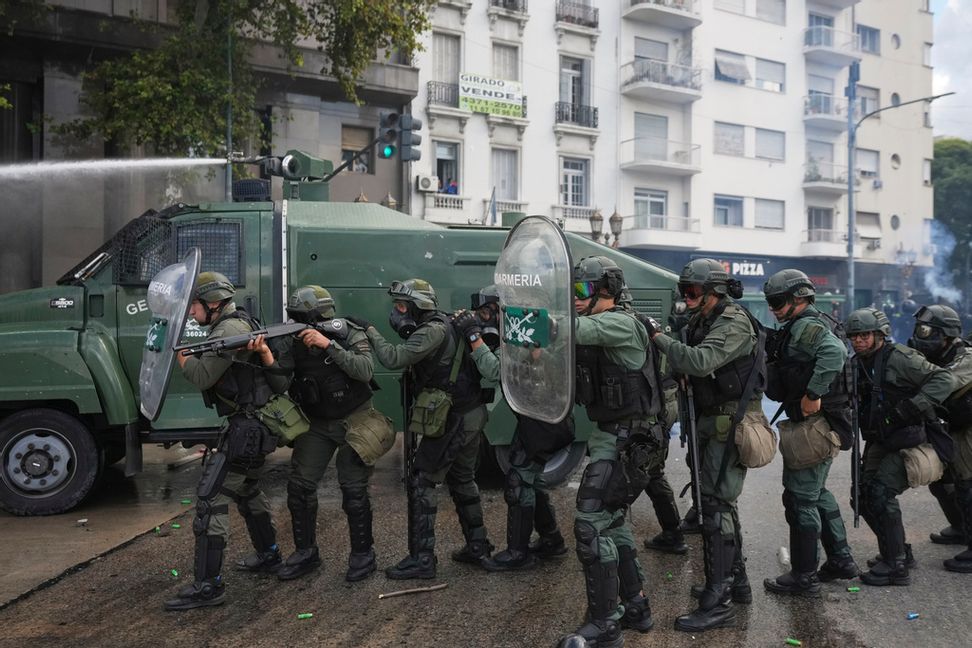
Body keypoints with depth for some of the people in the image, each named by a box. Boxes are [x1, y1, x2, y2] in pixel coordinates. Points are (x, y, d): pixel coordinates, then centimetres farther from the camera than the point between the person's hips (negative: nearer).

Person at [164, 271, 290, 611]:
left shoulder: (229, 329, -16)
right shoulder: (240, 324, 16)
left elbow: (203, 376, -21)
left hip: (246, 426, -11)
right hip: (253, 423, 11)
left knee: (210, 497, -9)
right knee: (247, 490, 25)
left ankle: (208, 586, -5)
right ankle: (268, 556, 41)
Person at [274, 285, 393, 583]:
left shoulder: (352, 335, -14)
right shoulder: (295, 342, -4)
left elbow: (365, 371, -30)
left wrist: (328, 345, -35)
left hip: (354, 422, -4)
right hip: (317, 424, 4)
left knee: (353, 490, -4)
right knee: (299, 485, 1)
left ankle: (363, 554, 15)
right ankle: (306, 553, 18)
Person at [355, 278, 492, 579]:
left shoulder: (433, 331, -18)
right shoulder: (442, 324, 12)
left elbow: (393, 358, -26)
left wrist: (370, 330, -15)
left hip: (453, 420, -10)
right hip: (471, 416, 10)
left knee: (422, 483, -2)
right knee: (462, 479, 20)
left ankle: (422, 559, 2)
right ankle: (477, 546, 30)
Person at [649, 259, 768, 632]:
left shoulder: (734, 323, -16)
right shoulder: (702, 323, 13)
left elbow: (700, 362, -30)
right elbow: (684, 367, 9)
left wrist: (658, 338, -22)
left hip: (730, 425, -10)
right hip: (713, 423, 10)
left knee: (717, 507, -9)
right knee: (721, 503, 18)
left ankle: (718, 604, -3)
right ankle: (736, 582, 33)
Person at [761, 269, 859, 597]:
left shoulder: (805, 326, -16)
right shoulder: (805, 326, 16)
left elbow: (834, 352, -36)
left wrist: (813, 395, -32)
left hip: (812, 425, -11)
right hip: (819, 424, 11)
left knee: (800, 499, -2)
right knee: (817, 493, 22)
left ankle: (804, 577, 9)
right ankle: (841, 560, 33)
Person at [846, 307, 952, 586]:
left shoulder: (900, 358, -14)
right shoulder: (856, 365, 8)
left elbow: (942, 381, -17)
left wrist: (915, 406, -28)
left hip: (906, 439, -8)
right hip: (879, 441, 8)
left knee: (880, 494, -16)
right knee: (864, 495, 7)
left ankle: (895, 566, -7)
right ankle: (898, 551, 25)